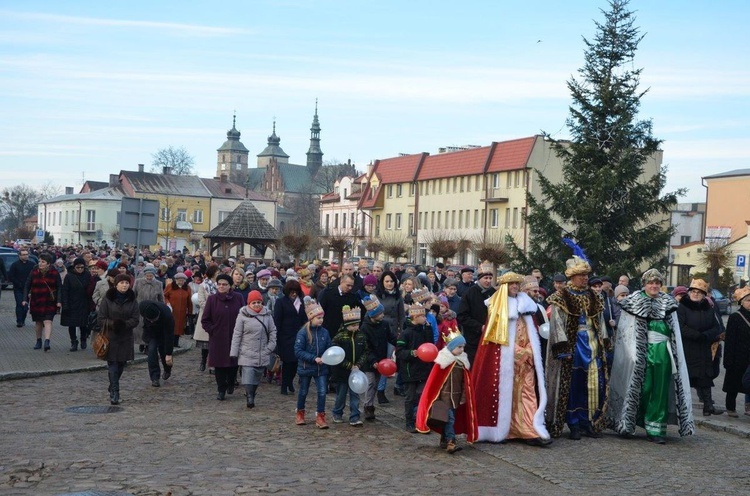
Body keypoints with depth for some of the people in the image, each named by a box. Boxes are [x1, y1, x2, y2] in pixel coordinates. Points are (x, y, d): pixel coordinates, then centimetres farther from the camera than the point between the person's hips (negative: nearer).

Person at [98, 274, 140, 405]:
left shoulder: (132, 300, 3)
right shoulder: (107, 299, -4)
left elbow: (135, 319, 0)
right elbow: (101, 319, -4)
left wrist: (124, 324, -19)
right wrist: (112, 324, -22)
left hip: (126, 338, 3)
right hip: (110, 337, -3)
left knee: (121, 364, 10)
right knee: (112, 364, -8)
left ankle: (113, 388, 30)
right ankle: (114, 394, -10)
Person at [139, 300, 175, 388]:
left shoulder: (167, 315, -42)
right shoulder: (141, 307, -33)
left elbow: (169, 335, -34)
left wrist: (169, 354, -31)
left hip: (164, 330, -2)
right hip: (150, 331, 2)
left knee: (163, 351, 1)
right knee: (152, 350, -15)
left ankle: (167, 370, 34)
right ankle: (154, 378, -10)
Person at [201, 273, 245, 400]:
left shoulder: (238, 298, 0)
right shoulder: (212, 299, 0)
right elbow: (205, 320, 4)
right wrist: (212, 330, -3)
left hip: (235, 338, 0)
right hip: (218, 339, 0)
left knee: (233, 364, 6)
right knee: (219, 365, 1)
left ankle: (231, 383, 32)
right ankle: (221, 390, 12)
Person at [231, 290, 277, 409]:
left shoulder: (267, 315, 4)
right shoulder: (243, 315, -3)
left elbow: (272, 332, 10)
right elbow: (237, 334, -1)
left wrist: (270, 347, 1)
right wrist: (234, 352, -3)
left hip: (263, 354, 3)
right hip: (247, 353, -3)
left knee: (257, 377, 9)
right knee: (248, 376, -13)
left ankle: (252, 396, 22)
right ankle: (250, 399, -8)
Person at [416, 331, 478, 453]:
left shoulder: (462, 361, 4)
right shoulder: (443, 361, -13)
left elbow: (465, 382, 10)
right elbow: (434, 381, -10)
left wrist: (463, 396, 8)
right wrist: (436, 397, -9)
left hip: (456, 396, 6)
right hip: (445, 395, -6)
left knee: (449, 418, 13)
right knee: (449, 418, -12)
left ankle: (444, 441, 24)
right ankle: (450, 442, -14)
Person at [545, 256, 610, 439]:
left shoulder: (593, 297, 13)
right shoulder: (561, 297, -5)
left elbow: (600, 322, 16)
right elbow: (557, 324, -10)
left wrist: (604, 345, 9)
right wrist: (563, 349, -17)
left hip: (593, 345, 5)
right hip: (573, 346, -5)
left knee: (596, 386, 4)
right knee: (573, 385, -1)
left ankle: (590, 422, 13)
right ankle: (574, 425, 7)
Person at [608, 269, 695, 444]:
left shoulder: (668, 304, 12)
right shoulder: (635, 303, 1)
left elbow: (675, 334, 15)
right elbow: (625, 332, -1)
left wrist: (675, 355, 7)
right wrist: (633, 354, -8)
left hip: (663, 353, 3)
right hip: (641, 352, -3)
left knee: (660, 391, 2)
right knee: (642, 388, -1)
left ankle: (656, 429, 5)